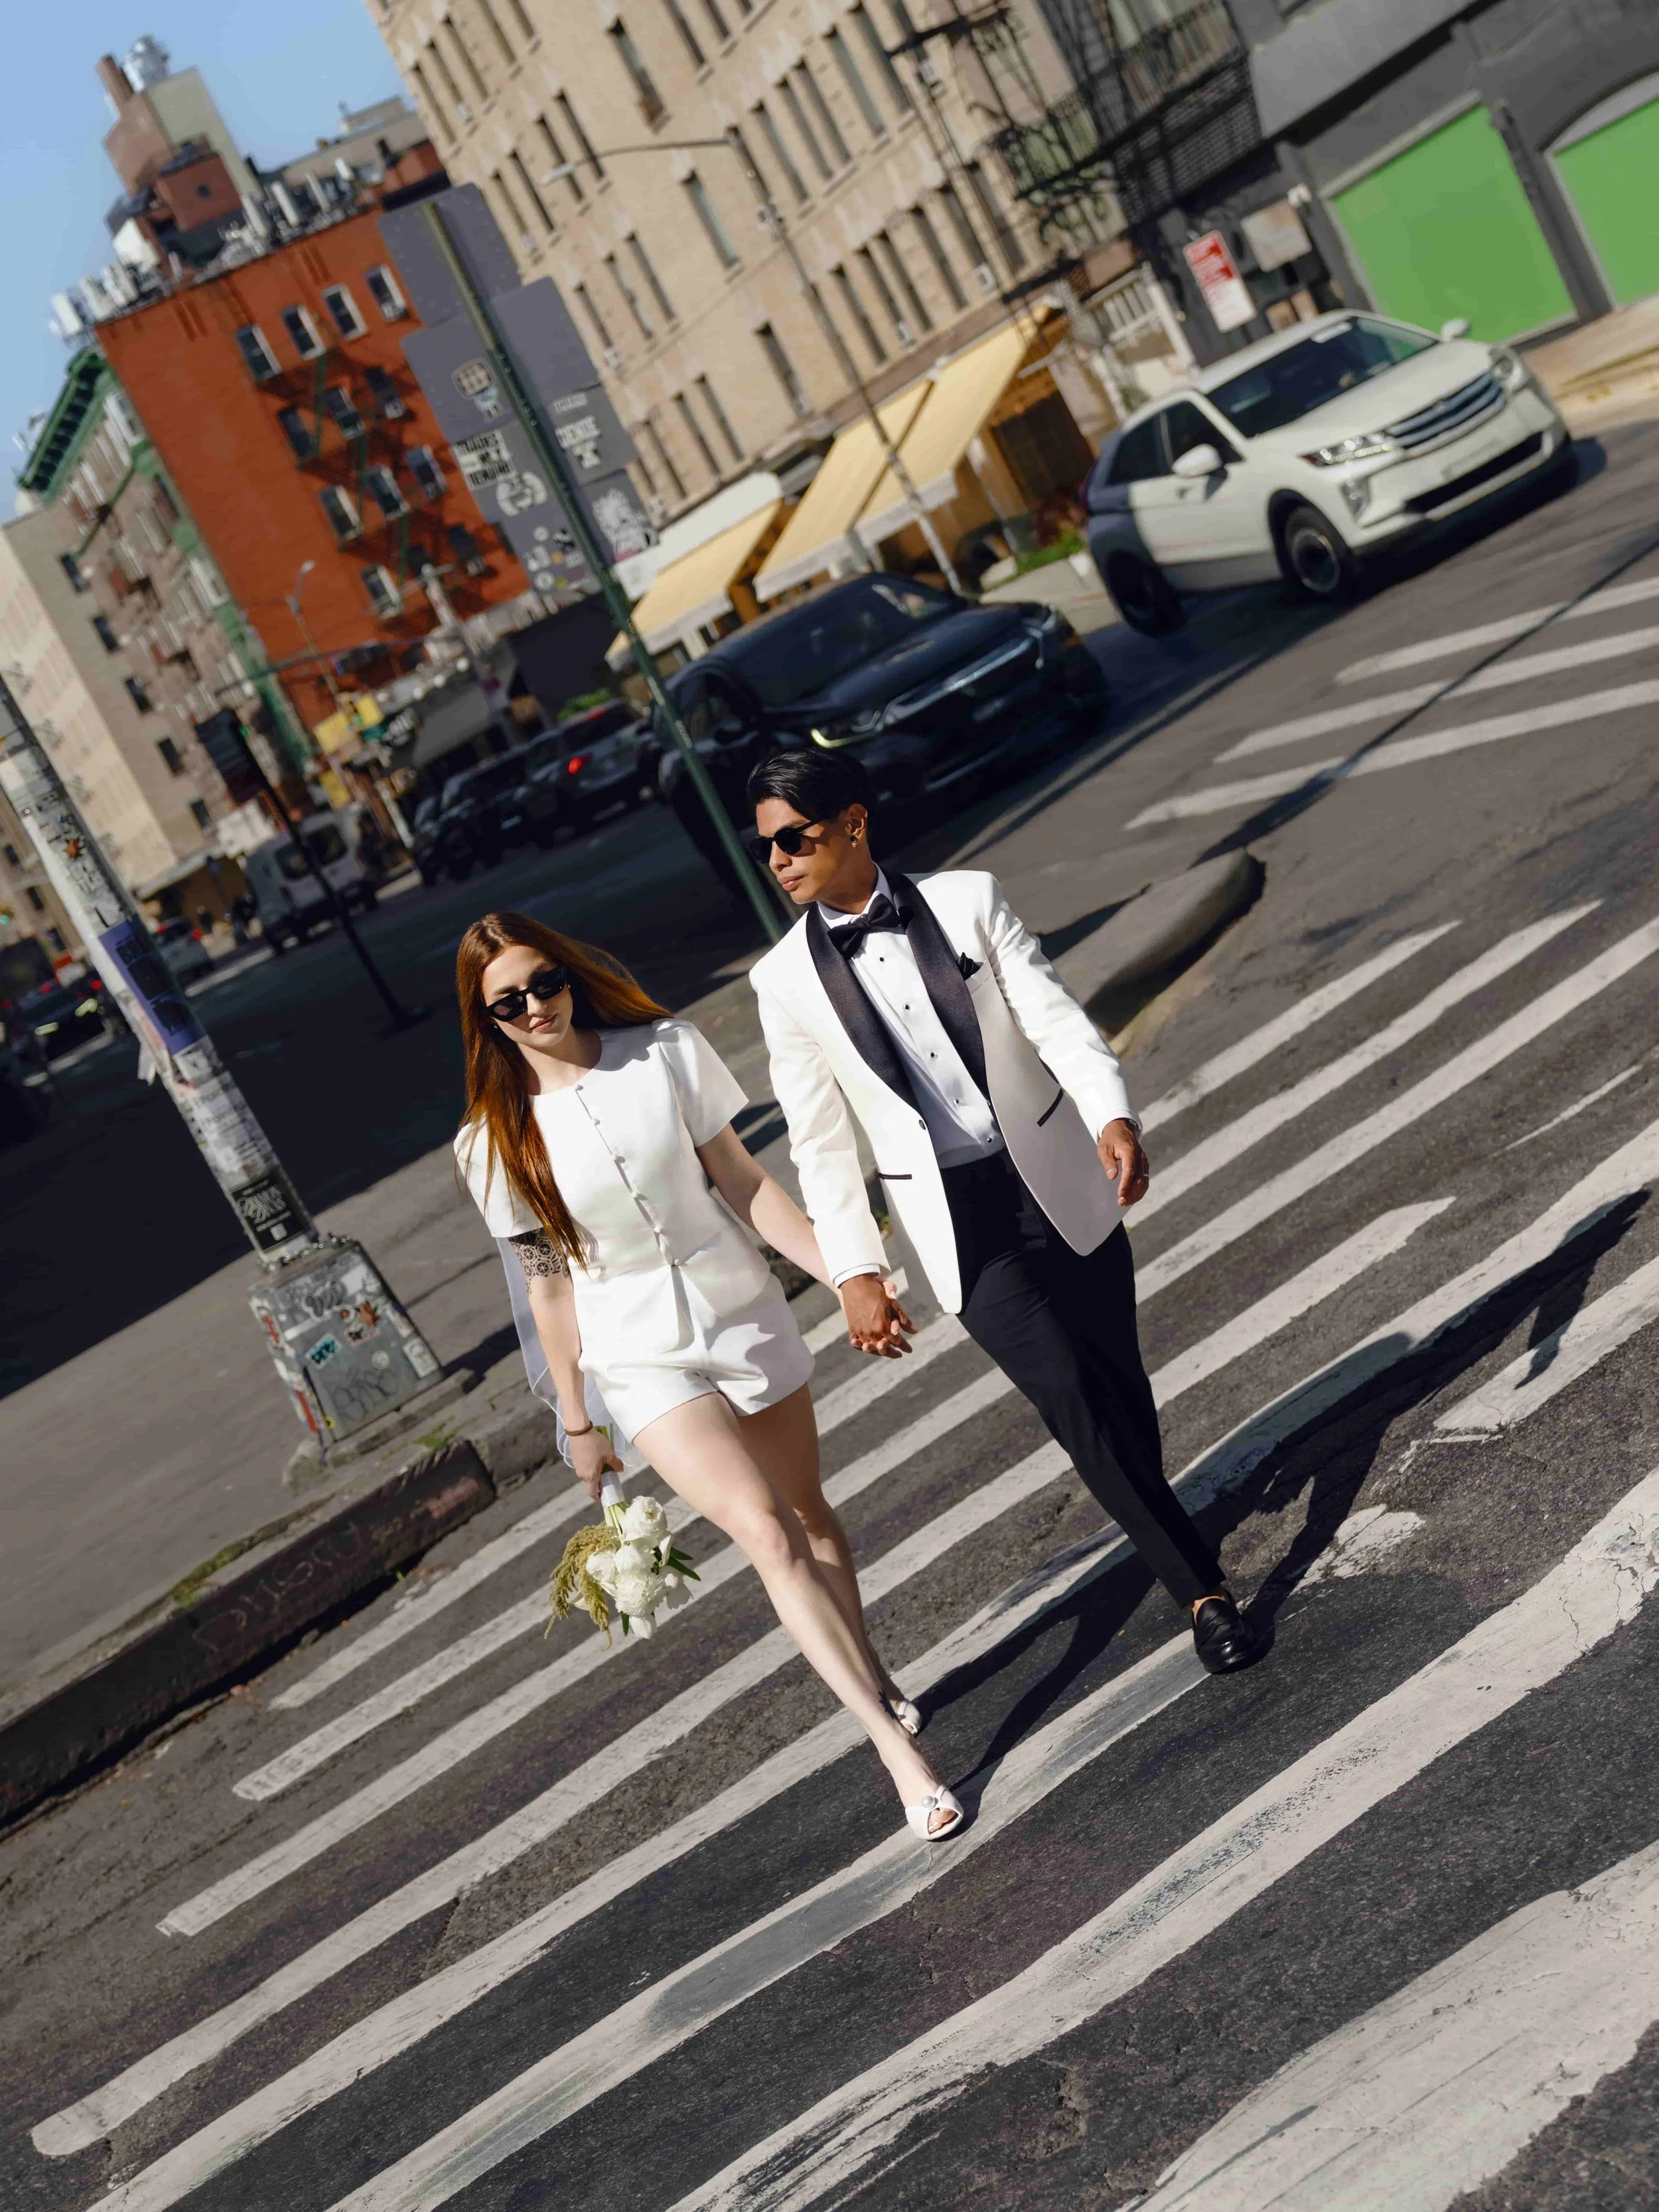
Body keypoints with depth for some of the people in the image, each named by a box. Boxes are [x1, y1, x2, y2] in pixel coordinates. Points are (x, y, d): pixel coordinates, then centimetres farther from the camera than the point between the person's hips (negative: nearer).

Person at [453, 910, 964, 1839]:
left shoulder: (664, 1051, -7)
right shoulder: (496, 1141, -7)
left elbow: (743, 1180, -3)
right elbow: (547, 1278, 0)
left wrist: (841, 1272, -9)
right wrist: (577, 1420, 6)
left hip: (742, 1307, 2)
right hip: (642, 1355, -2)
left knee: (808, 1510, 16)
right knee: (765, 1529, -15)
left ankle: (873, 1672, 41)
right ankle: (896, 1744, -12)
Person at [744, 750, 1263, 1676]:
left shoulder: (966, 900, -3)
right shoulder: (787, 981, -2)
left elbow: (1056, 1016, -8)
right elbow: (821, 1141, 2)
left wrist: (1113, 1115, -25)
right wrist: (857, 1272, -1)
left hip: (1058, 1180, 1)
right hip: (958, 1222, 0)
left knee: (1119, 1375, 10)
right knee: (1068, 1389, -10)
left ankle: (1154, 1520, 39)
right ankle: (1202, 1587, 1)